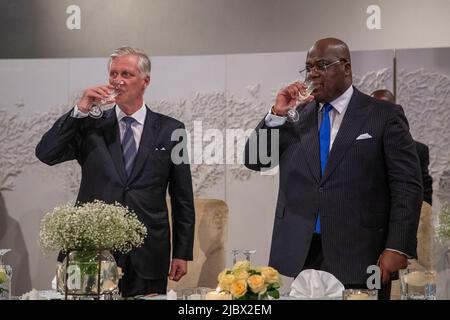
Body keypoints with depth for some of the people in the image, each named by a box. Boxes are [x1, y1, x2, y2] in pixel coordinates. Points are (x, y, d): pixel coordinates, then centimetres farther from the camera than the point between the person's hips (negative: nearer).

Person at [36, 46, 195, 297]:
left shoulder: (169, 130, 5)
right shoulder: (90, 126, 7)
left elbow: (182, 197, 6)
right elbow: (45, 154, -6)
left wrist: (182, 253, 3)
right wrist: (80, 110, -12)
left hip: (148, 257, 0)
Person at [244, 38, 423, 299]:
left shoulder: (384, 116, 1)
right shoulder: (296, 115, 12)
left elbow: (407, 186, -3)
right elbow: (254, 161, 10)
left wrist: (398, 248, -13)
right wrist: (277, 114, -3)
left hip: (357, 257, -3)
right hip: (296, 255, 3)